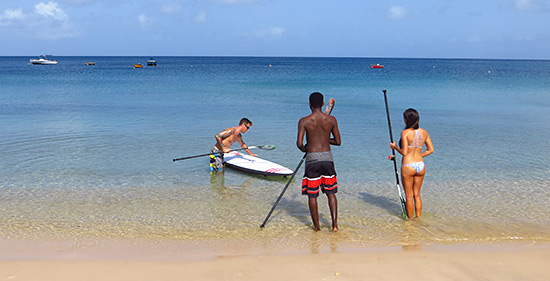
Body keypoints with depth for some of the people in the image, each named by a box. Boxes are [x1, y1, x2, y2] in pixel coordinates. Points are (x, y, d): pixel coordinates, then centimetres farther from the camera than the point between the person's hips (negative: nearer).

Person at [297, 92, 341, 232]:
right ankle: (335, 224, 7)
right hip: (327, 157, 2)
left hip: (312, 158, -2)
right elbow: (338, 141, 4)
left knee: (312, 194, 9)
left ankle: (316, 226, 15)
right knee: (331, 192, 14)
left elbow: (299, 143, -13)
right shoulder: (331, 120, -1)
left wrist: (304, 149, 9)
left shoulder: (304, 121, -7)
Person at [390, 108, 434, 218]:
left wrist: (395, 147, 1)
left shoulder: (405, 132, -13)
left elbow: (404, 152, -16)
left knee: (409, 195, 7)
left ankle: (410, 219, 15)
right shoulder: (424, 132, 4)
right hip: (421, 165, 5)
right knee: (417, 194, 16)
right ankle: (418, 218, 20)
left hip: (408, 165, -5)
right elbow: (431, 150, 8)